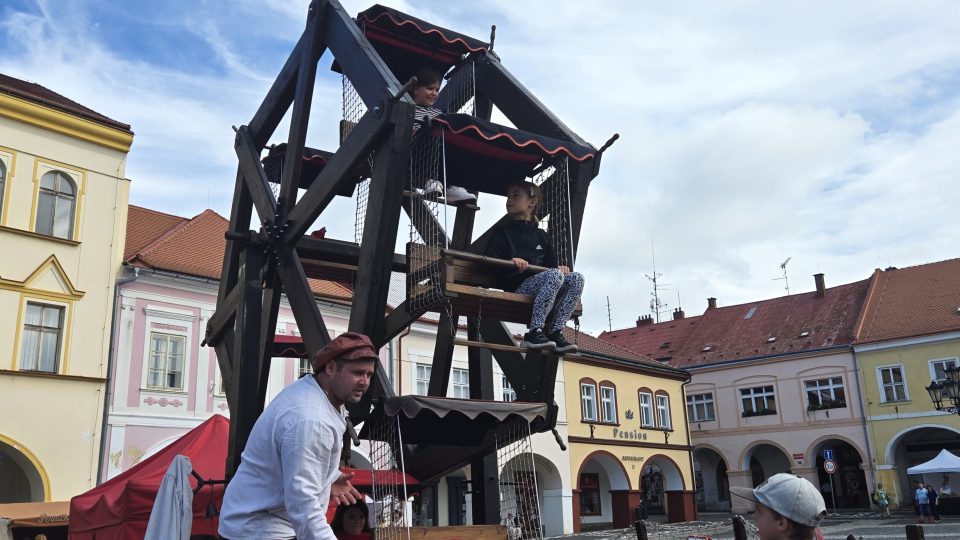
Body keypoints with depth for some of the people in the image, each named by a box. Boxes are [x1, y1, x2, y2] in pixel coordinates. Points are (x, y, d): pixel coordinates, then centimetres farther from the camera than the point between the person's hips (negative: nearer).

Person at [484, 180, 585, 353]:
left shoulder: (541, 235, 27)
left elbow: (551, 262, 24)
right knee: (554, 275, -32)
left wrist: (559, 267, -1)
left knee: (576, 279, -19)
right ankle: (533, 332, -34)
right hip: (516, 288, -5)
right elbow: (490, 261, 0)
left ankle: (555, 332, -22)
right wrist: (511, 262, -20)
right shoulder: (502, 232, 14)